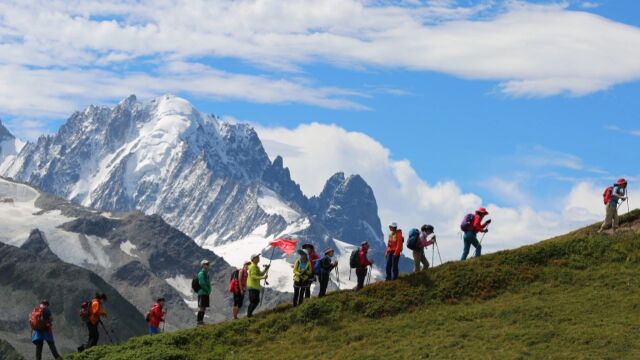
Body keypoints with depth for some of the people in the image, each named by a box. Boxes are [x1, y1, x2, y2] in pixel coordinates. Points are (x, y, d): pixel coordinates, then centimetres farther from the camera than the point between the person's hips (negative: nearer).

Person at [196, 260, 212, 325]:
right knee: (201, 307, -9)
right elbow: (201, 283, -19)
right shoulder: (201, 273, -11)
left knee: (204, 307, 8)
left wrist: (209, 290, 9)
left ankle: (201, 320, 11)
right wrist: (208, 290, -13)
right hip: (202, 293, -9)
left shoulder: (207, 273, 18)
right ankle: (199, 320, -8)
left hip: (206, 293, 9)